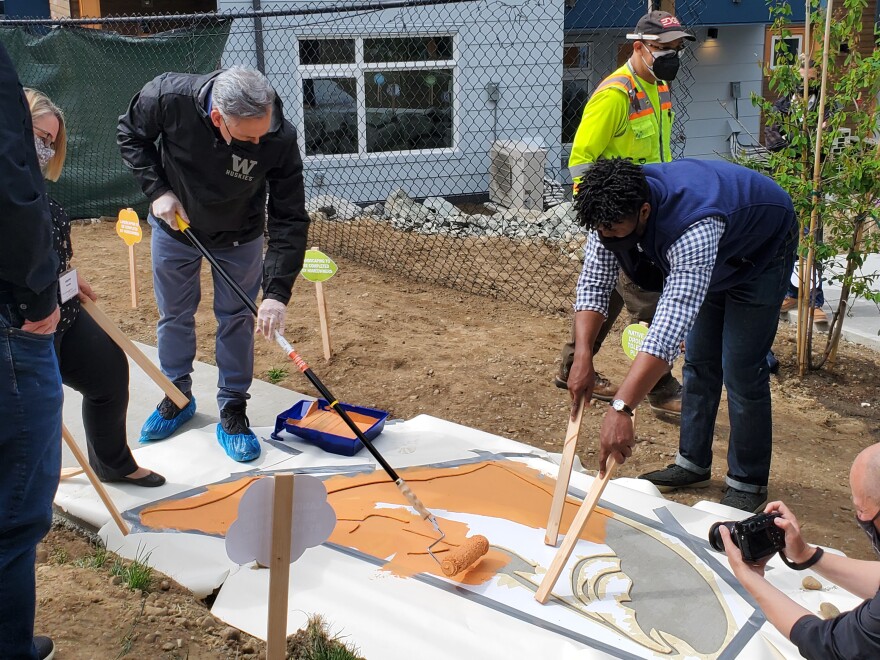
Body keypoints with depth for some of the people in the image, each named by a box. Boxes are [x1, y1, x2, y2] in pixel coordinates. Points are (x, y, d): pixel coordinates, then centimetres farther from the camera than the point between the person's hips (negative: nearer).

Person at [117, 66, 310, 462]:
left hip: (238, 237, -1)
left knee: (237, 319, 5)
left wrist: (277, 292, -36)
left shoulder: (280, 140, -34)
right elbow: (131, 134, -10)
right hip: (175, 225, 1)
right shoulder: (168, 96, -33)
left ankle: (233, 412, 21)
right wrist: (157, 190, -21)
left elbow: (289, 220, -28)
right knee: (174, 315, 14)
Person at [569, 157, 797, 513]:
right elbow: (593, 284, -20)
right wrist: (583, 357, -34)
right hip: (714, 260, 7)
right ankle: (693, 463, 24)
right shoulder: (614, 212, -26)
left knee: (741, 371, -10)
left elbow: (671, 324, -54)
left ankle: (748, 484, 5)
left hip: (761, 250, -7)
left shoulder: (693, 229, -47)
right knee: (699, 361, 10)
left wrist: (621, 408, -59)